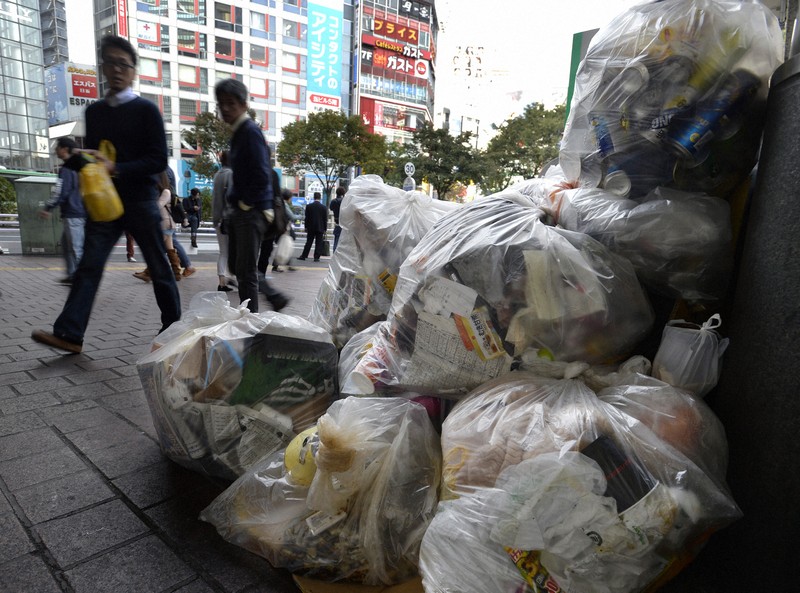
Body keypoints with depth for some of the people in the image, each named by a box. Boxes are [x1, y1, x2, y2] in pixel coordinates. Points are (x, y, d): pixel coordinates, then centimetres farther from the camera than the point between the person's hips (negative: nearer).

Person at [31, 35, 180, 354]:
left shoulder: (146, 110, -2)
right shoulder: (94, 111, 14)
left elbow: (158, 160, -10)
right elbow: (90, 155, 20)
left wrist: (116, 168, -18)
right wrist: (73, 159, -2)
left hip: (140, 201, -5)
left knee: (158, 266, 3)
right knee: (89, 265, -2)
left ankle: (173, 326, 16)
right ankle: (69, 334, -3)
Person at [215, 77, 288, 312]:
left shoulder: (250, 131, -12)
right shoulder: (239, 132, 15)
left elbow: (261, 175, -21)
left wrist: (245, 203, -12)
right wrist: (236, 202, 12)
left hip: (251, 211, -10)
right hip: (240, 211, 10)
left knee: (245, 270, -3)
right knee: (236, 265, 16)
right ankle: (275, 297, 25)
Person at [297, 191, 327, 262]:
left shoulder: (309, 206, -3)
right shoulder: (324, 207, -4)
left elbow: (306, 218, 0)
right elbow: (325, 219, -1)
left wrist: (306, 227, 8)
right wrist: (325, 229, 6)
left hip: (311, 228, 1)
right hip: (320, 228, -1)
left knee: (308, 242, 8)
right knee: (318, 243, 3)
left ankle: (303, 256, 11)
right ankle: (316, 257, 2)